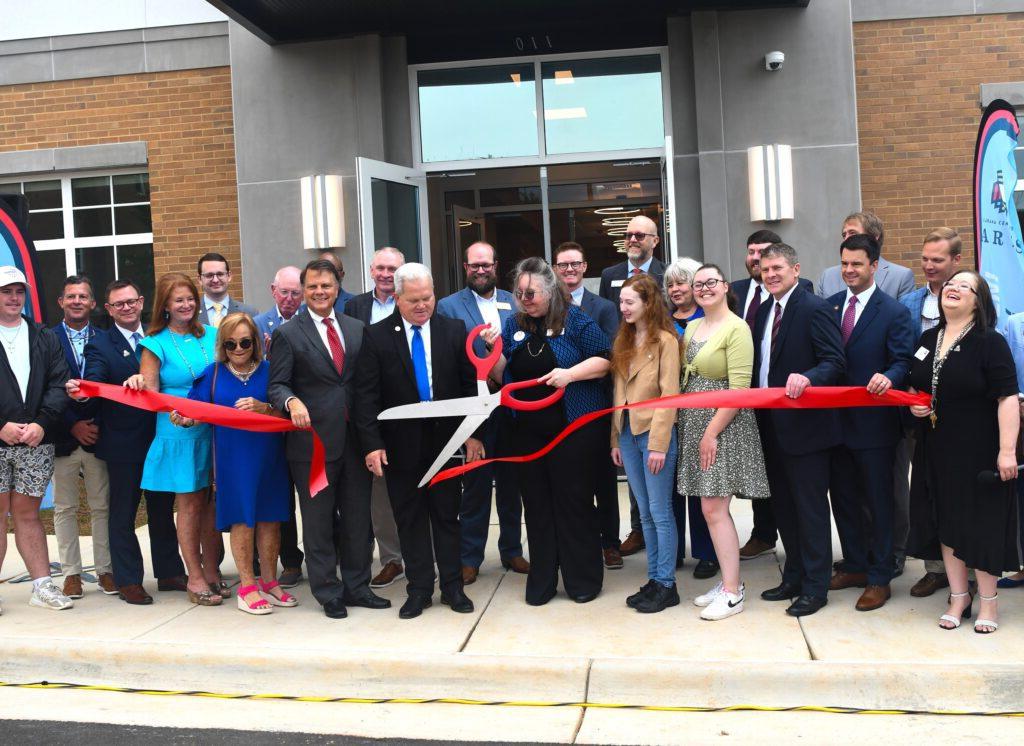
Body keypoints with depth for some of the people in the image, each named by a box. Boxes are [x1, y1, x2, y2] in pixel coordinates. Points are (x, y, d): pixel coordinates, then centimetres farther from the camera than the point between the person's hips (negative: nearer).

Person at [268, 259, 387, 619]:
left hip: (355, 438, 4)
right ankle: (328, 593, 18)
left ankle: (356, 586, 25)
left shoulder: (357, 329, 10)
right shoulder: (288, 334, -1)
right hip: (313, 441, -4)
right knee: (318, 522, 6)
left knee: (358, 518, 11)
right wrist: (292, 402, -27)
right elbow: (276, 385, -5)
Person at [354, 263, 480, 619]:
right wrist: (372, 444, -12)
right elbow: (366, 396, -6)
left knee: (447, 515, 10)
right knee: (410, 519, 8)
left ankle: (452, 586, 21)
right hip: (401, 444, -1)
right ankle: (419, 588, 19)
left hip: (445, 440, 1)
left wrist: (473, 433, -2)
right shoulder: (377, 336, -4)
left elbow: (470, 385, 3)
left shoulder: (454, 330, 0)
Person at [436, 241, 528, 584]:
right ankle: (469, 557, 16)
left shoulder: (514, 303, 8)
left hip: (513, 409, 3)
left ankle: (511, 550, 28)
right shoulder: (449, 306, -2)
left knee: (511, 483, 14)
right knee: (476, 486, 4)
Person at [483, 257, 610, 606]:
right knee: (536, 503, 9)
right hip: (528, 430, 5)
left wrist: (570, 373, -21)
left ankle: (583, 579, 16)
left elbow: (605, 359, -8)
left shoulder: (575, 320, -4)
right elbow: (503, 375, 10)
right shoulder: (514, 324, 9)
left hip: (572, 428, -4)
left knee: (574, 501, 2)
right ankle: (542, 580, 20)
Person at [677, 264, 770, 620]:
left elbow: (738, 389, -16)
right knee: (712, 509, 10)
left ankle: (732, 593, 3)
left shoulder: (736, 329, -11)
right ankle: (729, 580, 22)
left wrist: (712, 433, -17)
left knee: (713, 509, -7)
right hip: (694, 425, 7)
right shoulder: (691, 327, 12)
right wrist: (690, 428, 8)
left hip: (723, 427, -7)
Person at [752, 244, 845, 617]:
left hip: (804, 425, -8)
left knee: (811, 508, 1)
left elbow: (835, 362, -18)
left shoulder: (815, 309, -11)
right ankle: (794, 576, 30)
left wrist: (806, 378, -36)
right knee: (784, 506, 17)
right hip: (770, 425, 8)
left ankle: (815, 586, 12)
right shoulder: (763, 311, 13)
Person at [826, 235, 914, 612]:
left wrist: (887, 377, -32)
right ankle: (854, 565, 32)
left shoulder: (894, 312, -7)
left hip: (874, 423, -5)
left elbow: (903, 362, -12)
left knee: (878, 502, 5)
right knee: (843, 497, 16)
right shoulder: (830, 305, 7)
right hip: (837, 420, 5)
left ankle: (879, 578, 17)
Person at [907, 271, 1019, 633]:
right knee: (947, 521, 13)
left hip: (979, 450, -5)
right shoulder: (928, 339, 6)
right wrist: (914, 403, -1)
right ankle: (958, 595, 27)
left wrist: (1007, 451, -22)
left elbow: (1007, 399, -17)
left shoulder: (990, 342, -11)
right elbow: (915, 385, 20)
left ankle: (988, 600, 22)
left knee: (983, 523, 5)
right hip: (937, 449, 5)